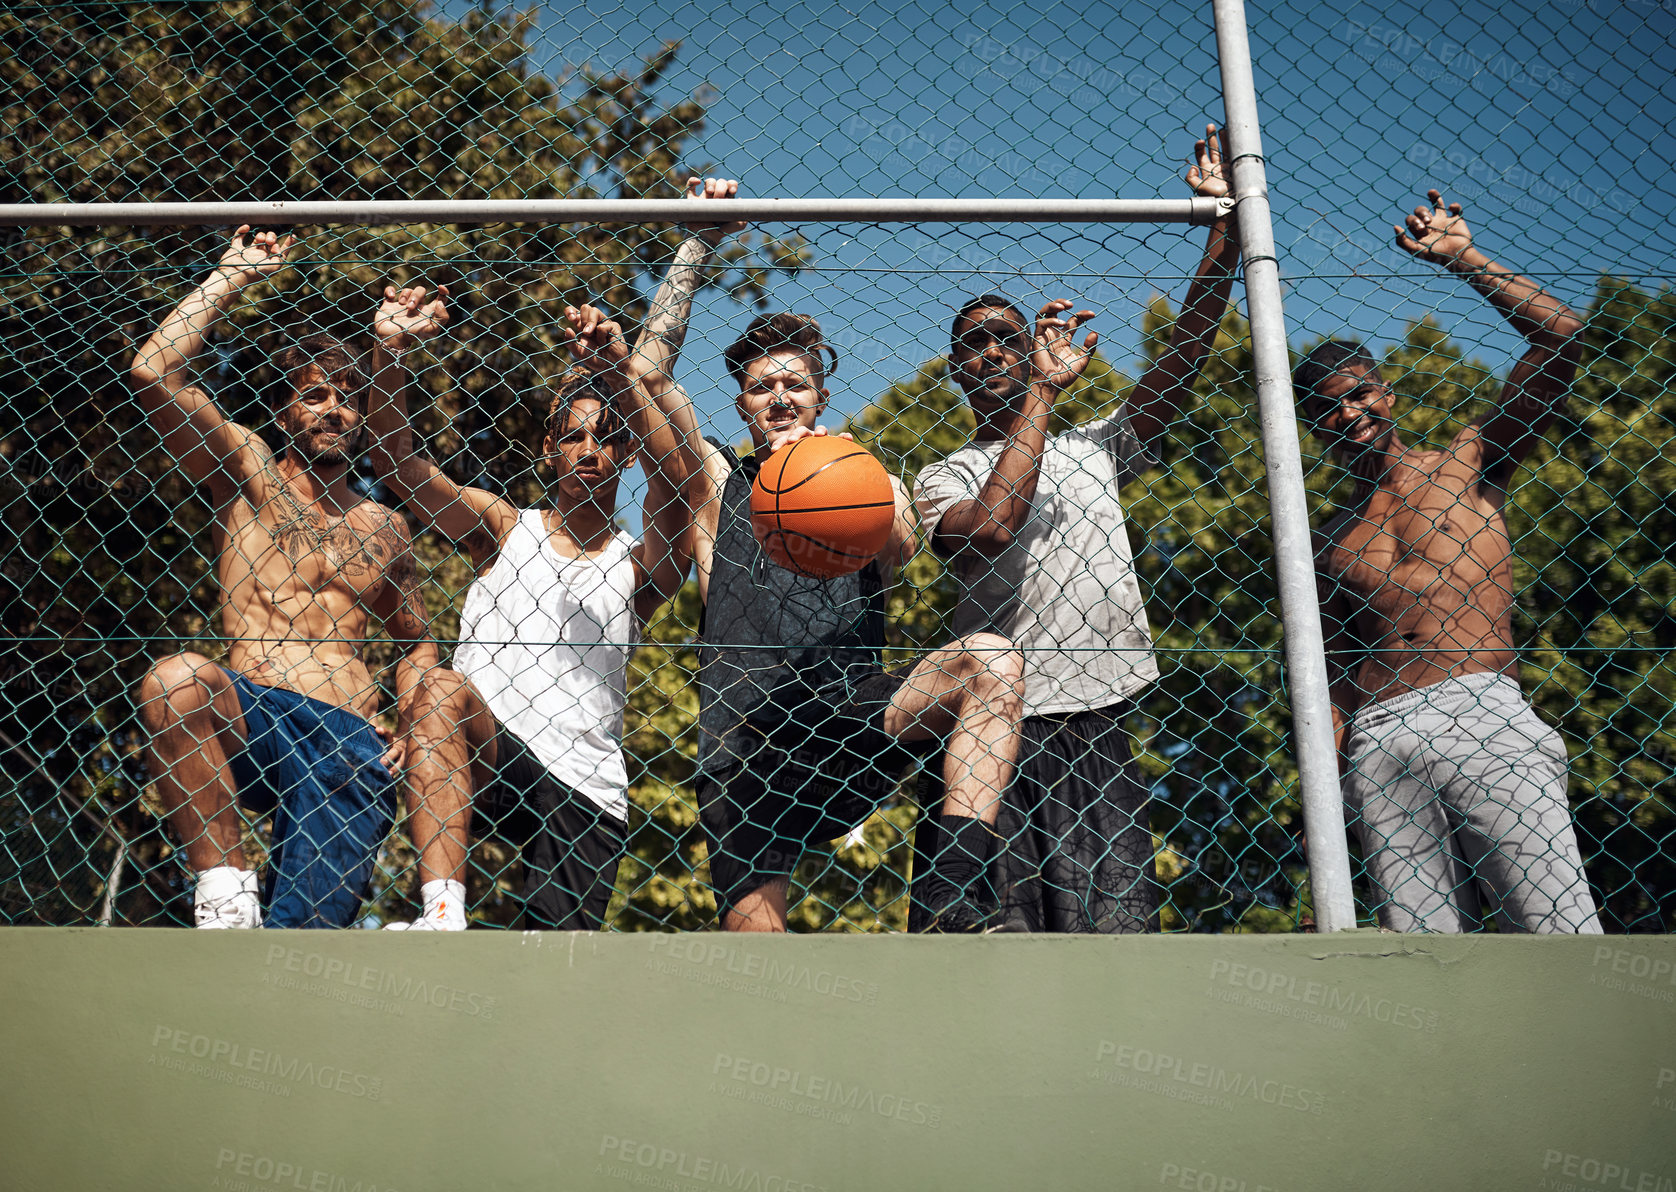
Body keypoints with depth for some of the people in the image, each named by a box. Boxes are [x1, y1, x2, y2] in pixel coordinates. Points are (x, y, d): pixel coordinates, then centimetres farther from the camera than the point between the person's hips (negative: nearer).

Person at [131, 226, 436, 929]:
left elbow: (418, 644, 30)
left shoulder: (383, 528, 23)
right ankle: (226, 887, -27)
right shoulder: (248, 476, 16)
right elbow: (152, 375, 3)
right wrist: (233, 275, 10)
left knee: (304, 925, -20)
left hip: (351, 740, 1)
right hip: (247, 718, -1)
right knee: (176, 679, -37)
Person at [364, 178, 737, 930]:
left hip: (587, 785, 0)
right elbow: (395, 463, 3)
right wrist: (390, 356, -12)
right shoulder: (503, 529, 14)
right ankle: (442, 916, -37)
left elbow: (676, 478, -12)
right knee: (443, 689, -33)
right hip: (480, 760, 0)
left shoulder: (640, 565, 9)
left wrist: (622, 374, -25)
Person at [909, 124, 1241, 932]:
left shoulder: (1093, 449, 20)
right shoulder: (943, 478, 11)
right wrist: (1044, 391, -7)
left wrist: (1226, 228, 0)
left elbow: (1185, 353, 9)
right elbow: (992, 527, -12)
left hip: (1094, 730, 3)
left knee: (1111, 923, -5)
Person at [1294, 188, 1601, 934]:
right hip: (1377, 742, 3)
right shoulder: (1327, 546, 23)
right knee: (1418, 934, -5)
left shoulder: (1466, 464, 17)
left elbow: (1560, 337, 8)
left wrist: (1463, 259, 10)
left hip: (1481, 712, -2)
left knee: (1557, 924, -14)